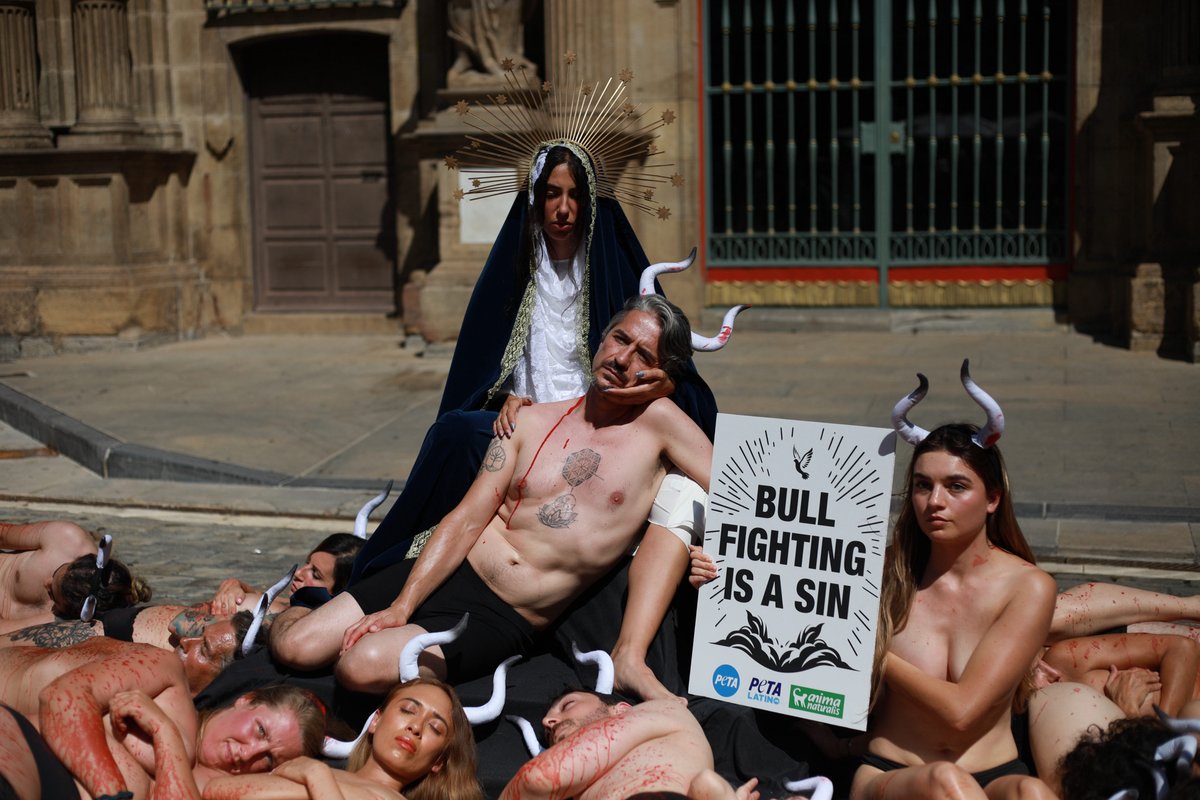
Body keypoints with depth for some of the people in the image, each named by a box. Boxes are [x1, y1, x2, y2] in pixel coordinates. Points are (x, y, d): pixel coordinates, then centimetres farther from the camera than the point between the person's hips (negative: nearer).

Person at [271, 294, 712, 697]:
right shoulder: (532, 422, 6)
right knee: (295, 647, -8)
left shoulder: (657, 421, -3)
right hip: (451, 572, 4)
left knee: (363, 667, -28)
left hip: (504, 620, -3)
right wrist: (402, 606, -9)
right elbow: (468, 520, 0)